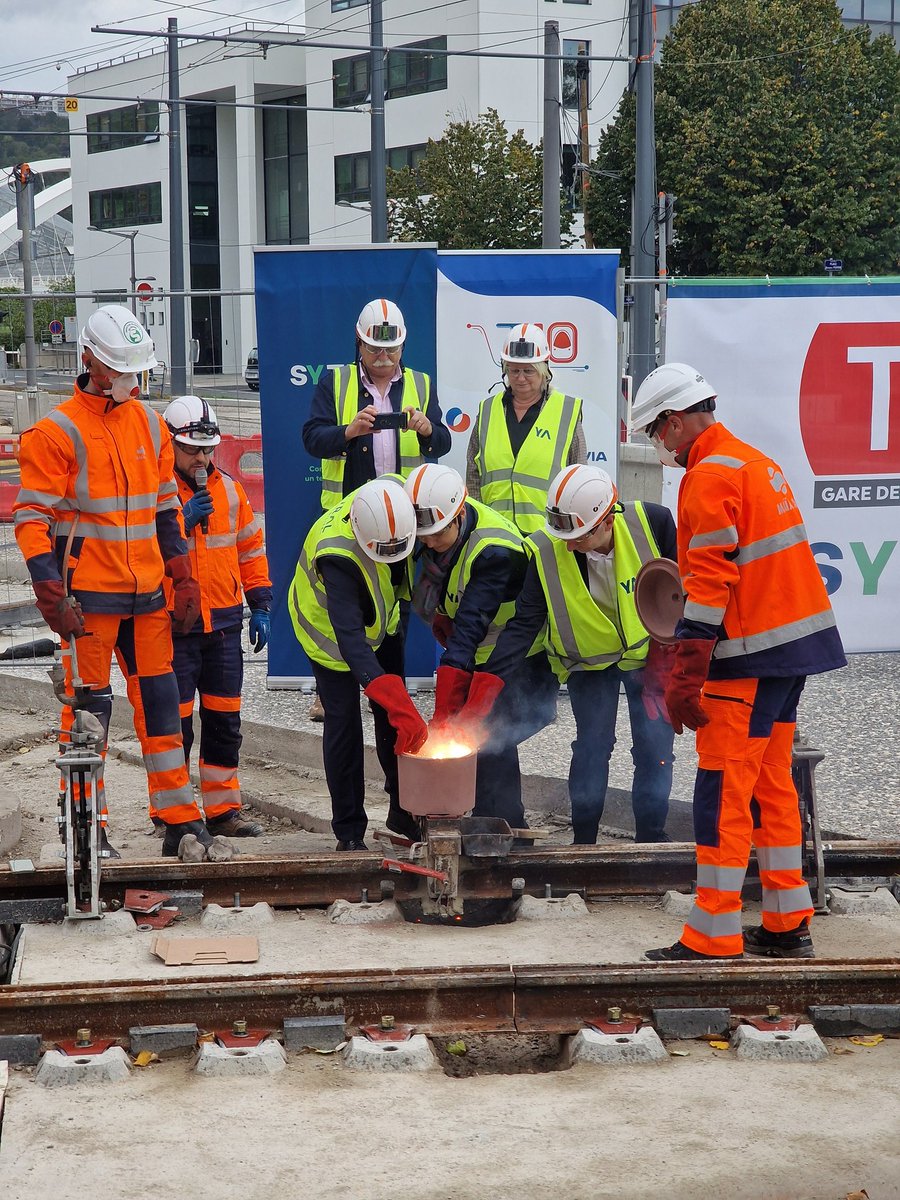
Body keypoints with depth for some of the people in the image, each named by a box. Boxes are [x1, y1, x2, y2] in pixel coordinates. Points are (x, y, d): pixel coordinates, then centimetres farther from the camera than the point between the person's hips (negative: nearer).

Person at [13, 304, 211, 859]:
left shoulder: (151, 424, 11)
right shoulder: (57, 432, -7)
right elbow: (32, 518, -9)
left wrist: (183, 579, 13)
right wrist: (53, 597, -17)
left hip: (147, 594, 5)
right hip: (88, 597, -5)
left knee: (160, 701, 8)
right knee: (88, 710, 1)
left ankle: (181, 820, 14)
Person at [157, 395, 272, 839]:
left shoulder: (229, 489, 10)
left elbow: (251, 548, 16)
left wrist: (260, 606, 12)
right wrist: (181, 520, -23)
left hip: (224, 626, 5)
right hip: (173, 627, -5)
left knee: (224, 720, 10)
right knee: (175, 723, -1)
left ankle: (223, 809, 19)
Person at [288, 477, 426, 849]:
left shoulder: (395, 495, -29)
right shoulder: (337, 556, -44)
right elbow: (350, 640, -50)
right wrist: (400, 706, -58)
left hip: (380, 619, 6)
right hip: (329, 627, -6)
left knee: (394, 716, 10)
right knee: (343, 721, -7)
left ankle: (403, 812, 24)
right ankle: (349, 831, 3)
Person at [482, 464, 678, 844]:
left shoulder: (651, 522, -26)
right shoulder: (544, 553, -25)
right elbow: (523, 624, -21)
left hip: (650, 653, 0)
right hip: (589, 660, 0)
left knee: (654, 747, -5)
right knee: (592, 744, -8)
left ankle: (651, 839, 11)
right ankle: (583, 842, 8)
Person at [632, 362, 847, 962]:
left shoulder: (709, 475, -13)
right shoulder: (757, 461, 17)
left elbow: (711, 581, -19)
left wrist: (685, 677, -20)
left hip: (750, 654, -10)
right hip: (797, 641, 10)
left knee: (723, 792, -6)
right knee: (771, 783, 16)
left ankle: (713, 939, -3)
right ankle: (788, 927, 21)